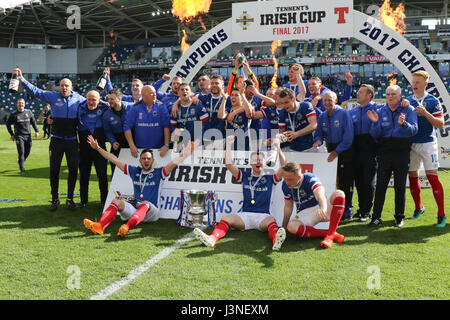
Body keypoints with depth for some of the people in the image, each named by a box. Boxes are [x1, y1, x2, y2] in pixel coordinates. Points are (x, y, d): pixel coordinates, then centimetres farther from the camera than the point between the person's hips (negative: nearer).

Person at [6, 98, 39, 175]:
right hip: (19, 136, -3)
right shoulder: (13, 114, -1)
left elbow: (33, 121, 15)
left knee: (27, 152, 8)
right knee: (21, 152, -11)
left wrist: (36, 131, 7)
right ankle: (22, 169, -5)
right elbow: (8, 124, 10)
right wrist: (12, 134, 6)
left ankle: (20, 161, 37)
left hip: (28, 135, 3)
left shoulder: (29, 112, 5)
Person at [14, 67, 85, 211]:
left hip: (72, 140, 1)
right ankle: (55, 199, 13)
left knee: (73, 169, 2)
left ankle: (70, 199, 15)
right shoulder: (53, 96, 2)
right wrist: (21, 79, -7)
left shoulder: (78, 98, 6)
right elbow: (34, 91, 2)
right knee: (54, 169, 0)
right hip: (57, 139, -1)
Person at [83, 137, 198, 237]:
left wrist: (184, 155, -26)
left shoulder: (158, 173, 9)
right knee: (117, 202, -21)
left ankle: (126, 227, -63)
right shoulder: (135, 171, 19)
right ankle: (100, 226, -47)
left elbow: (173, 163, -9)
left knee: (145, 204, -36)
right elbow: (114, 159, 19)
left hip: (151, 211, -4)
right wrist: (98, 148, 18)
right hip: (134, 208, 4)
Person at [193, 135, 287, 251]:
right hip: (245, 215, 2)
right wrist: (229, 145, 1)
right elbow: (229, 165, 7)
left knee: (271, 221, -35)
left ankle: (276, 241, -67)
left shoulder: (270, 178, 13)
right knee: (226, 218, -25)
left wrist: (278, 148, -12)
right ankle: (212, 239, -51)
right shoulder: (245, 176, 18)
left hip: (263, 216, -2)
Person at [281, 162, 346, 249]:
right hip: (304, 214, 3)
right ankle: (333, 235, -31)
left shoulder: (310, 179, -20)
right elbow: (288, 207, 10)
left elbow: (320, 193, -41)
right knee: (291, 226, -33)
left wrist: (323, 208, -63)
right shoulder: (285, 186, -3)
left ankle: (330, 235, -38)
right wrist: (284, 226, 12)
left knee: (338, 194, -31)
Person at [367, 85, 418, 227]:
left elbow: (413, 130, -11)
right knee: (380, 185, -1)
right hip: (384, 152, 1)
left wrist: (403, 124, -30)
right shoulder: (380, 111, 7)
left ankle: (399, 217, 16)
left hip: (402, 153, -1)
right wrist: (375, 123, -16)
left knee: (400, 186, 5)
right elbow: (375, 135, 2)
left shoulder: (408, 110, 2)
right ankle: (376, 217, 4)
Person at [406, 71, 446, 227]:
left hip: (428, 143, -4)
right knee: (412, 177, 9)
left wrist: (426, 113, -19)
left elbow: (440, 124, -6)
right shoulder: (407, 101, 9)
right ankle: (418, 208, 27)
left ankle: (441, 214, -3)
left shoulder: (433, 101, -1)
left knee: (432, 177, -9)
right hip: (411, 143, 4)